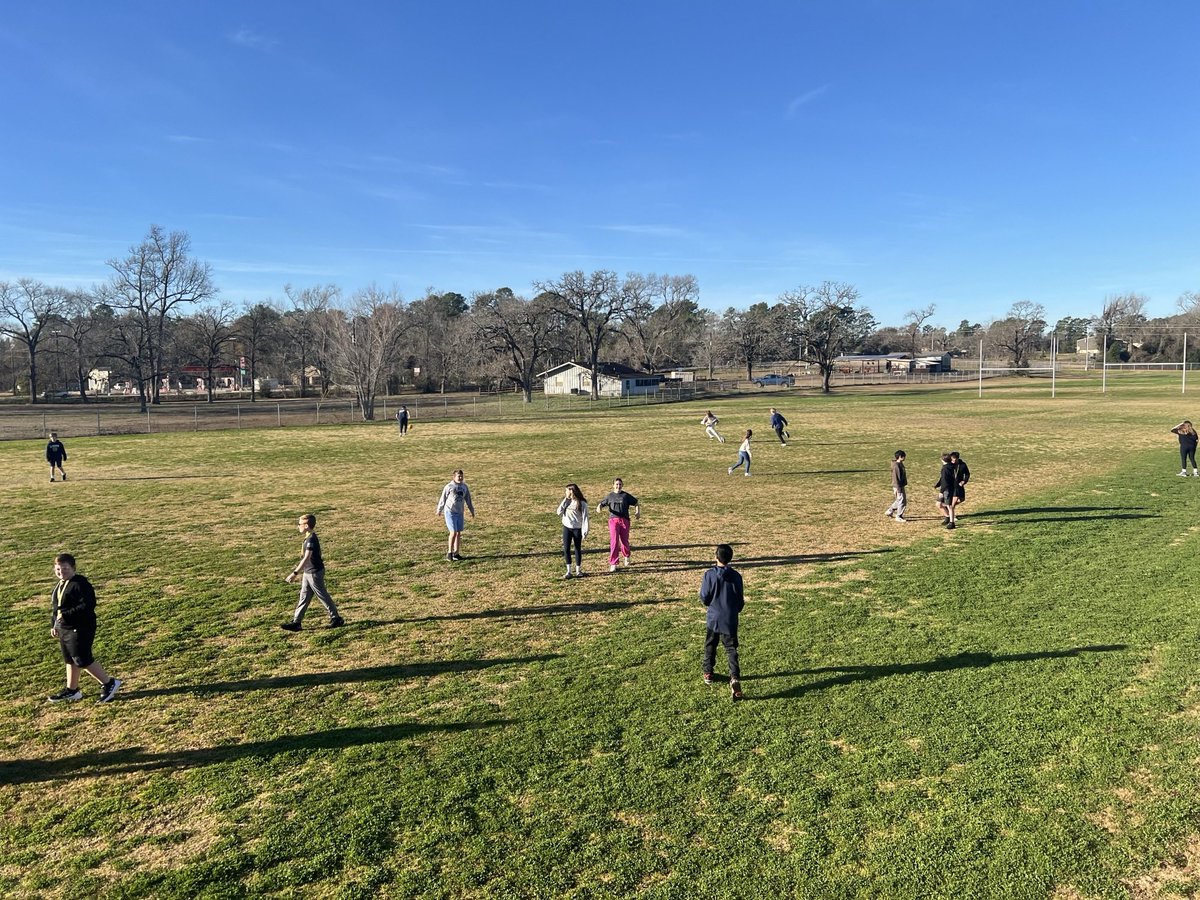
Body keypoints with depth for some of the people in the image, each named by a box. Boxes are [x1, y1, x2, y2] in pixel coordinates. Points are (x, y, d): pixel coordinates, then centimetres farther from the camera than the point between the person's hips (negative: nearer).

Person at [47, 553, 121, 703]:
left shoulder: (80, 584, -18)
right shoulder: (59, 586, 13)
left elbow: (88, 605, -26)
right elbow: (55, 607, 23)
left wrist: (66, 614, -27)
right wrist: (54, 625, 17)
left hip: (79, 630, -9)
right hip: (63, 629, 9)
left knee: (82, 660, -9)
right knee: (70, 660, 18)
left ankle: (109, 683, 2)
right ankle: (71, 690, 30)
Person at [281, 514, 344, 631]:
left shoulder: (311, 540, -23)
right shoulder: (310, 538, 7)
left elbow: (306, 558, -31)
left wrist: (295, 573, -35)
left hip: (315, 573, -9)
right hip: (308, 573, 9)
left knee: (323, 596, 3)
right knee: (303, 597, 12)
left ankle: (336, 619, 14)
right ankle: (296, 622, 17)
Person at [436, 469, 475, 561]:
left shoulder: (464, 486, 6)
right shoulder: (449, 486, -8)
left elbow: (468, 499, 15)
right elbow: (443, 499, 0)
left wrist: (472, 511, 18)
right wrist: (439, 510, 7)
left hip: (459, 513, 5)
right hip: (450, 512, -5)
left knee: (458, 533, 6)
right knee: (453, 532, -11)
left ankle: (456, 553, 15)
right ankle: (449, 553, 0)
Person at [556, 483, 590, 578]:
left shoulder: (582, 503, -8)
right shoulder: (566, 501, 6)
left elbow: (584, 517, -9)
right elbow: (559, 513, -2)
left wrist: (585, 530, -14)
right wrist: (565, 501, -7)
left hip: (577, 528, -4)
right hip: (566, 528, 4)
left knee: (578, 549, 7)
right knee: (566, 549, -2)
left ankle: (578, 570, 19)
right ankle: (568, 571, 4)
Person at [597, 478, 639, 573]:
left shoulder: (626, 496, 7)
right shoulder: (610, 496, 10)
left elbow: (636, 503, 11)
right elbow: (602, 504, 11)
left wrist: (638, 512, -5)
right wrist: (599, 507, -13)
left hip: (624, 520, 1)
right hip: (613, 520, -1)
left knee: (624, 541, 10)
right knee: (614, 541, -11)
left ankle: (626, 556, 42)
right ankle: (613, 564, -8)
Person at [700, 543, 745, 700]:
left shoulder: (709, 575, -12)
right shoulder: (736, 576, -6)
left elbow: (704, 598, -7)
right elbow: (740, 600, 2)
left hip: (713, 618, 0)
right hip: (730, 620, 0)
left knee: (710, 646, 20)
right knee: (731, 649, 3)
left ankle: (708, 673, 33)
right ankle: (735, 677, -15)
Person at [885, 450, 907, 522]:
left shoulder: (900, 464, 12)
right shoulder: (896, 465, -19)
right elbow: (895, 477, -21)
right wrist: (896, 488, -22)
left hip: (902, 486, 10)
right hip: (899, 486, -10)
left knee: (899, 500, 19)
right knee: (902, 501, -4)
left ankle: (890, 511, 30)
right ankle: (898, 517, 5)